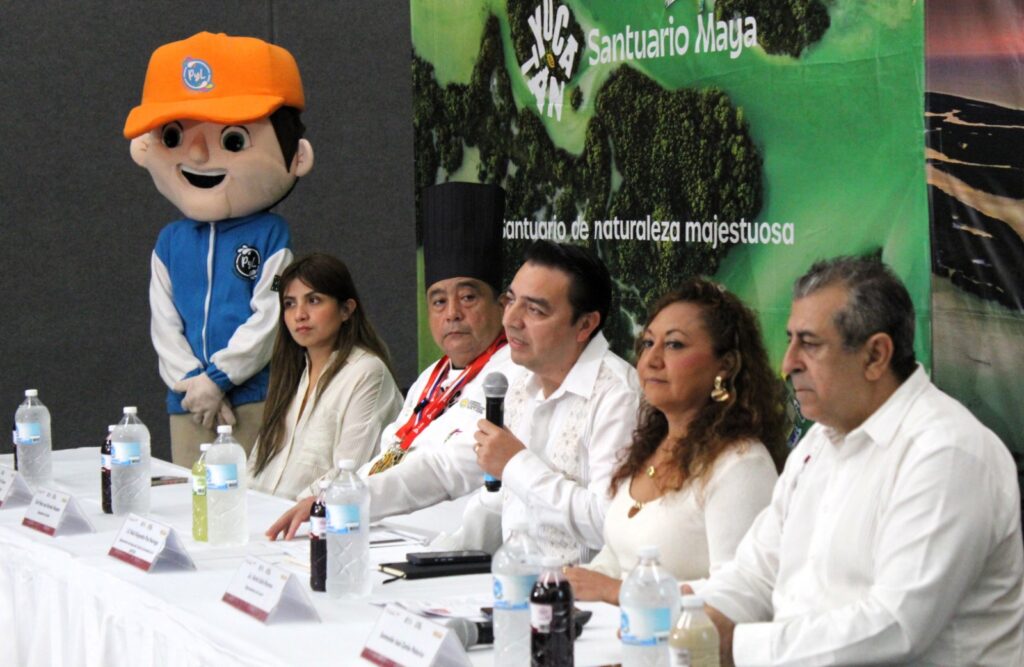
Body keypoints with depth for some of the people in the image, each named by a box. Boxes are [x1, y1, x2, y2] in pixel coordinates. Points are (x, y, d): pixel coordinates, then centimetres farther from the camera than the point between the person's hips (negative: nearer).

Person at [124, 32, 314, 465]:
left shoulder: (270, 236, -3)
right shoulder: (169, 243, 10)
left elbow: (268, 319, -9)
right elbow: (164, 325, 7)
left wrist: (217, 378, -10)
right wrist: (192, 382, -6)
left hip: (256, 397, -4)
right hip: (187, 402, 4)